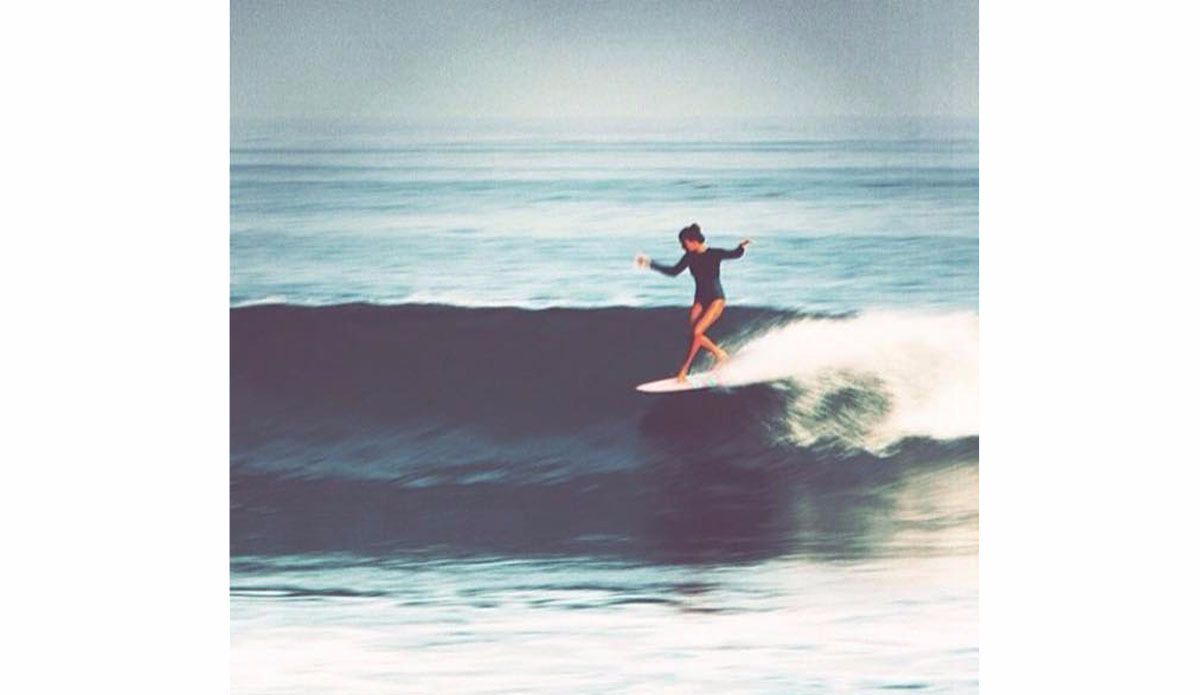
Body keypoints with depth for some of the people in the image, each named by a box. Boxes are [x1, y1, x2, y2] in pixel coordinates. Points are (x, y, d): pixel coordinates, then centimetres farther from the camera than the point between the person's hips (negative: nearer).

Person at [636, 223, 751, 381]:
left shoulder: (714, 254, -10)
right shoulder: (690, 257, 4)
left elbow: (735, 254, -11)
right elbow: (674, 271, 12)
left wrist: (742, 246, -33)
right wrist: (650, 264, 9)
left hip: (716, 299, -6)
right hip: (700, 299, 6)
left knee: (697, 331, -18)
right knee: (693, 333, -8)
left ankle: (684, 369, -11)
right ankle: (720, 354, 13)